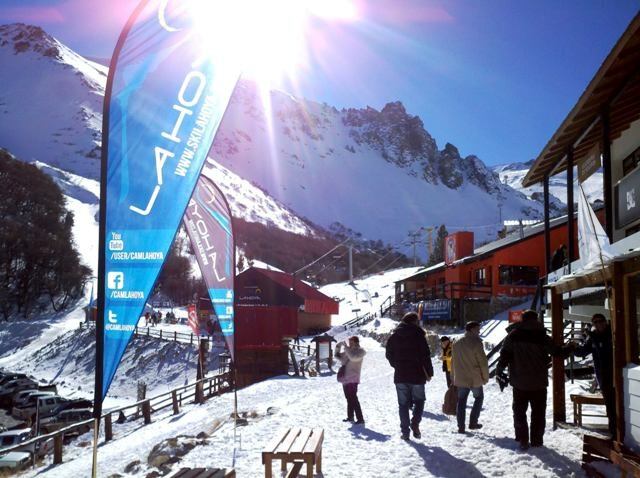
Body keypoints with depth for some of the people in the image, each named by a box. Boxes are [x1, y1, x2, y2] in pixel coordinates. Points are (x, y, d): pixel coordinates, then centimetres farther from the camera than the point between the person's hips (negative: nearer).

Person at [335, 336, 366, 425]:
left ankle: (360, 419, -11)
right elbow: (338, 356, 22)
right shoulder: (348, 350, 14)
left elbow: (353, 357, -28)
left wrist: (346, 348, -23)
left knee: (353, 399, -12)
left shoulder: (359, 351, -7)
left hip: (352, 379, -8)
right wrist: (338, 348, 7)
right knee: (349, 398, 16)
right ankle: (350, 417, 26)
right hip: (345, 379, 8)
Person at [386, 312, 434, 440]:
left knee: (403, 404, 9)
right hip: (416, 376, -3)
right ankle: (415, 423, -8)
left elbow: (389, 354, 9)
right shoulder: (419, 335, -6)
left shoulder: (394, 336, 5)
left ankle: (405, 431, 5)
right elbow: (426, 356, -9)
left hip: (400, 376, 3)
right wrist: (429, 372, 0)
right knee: (419, 401, 13)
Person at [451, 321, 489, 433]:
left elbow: (453, 362, 12)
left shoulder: (456, 344, 7)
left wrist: (454, 378, 18)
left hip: (460, 379, 5)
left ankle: (461, 427, 7)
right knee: (479, 397, 17)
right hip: (475, 379, -5)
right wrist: (485, 377, -1)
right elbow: (483, 362, -13)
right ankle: (473, 422, 13)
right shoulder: (476, 343, -13)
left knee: (461, 401, 10)